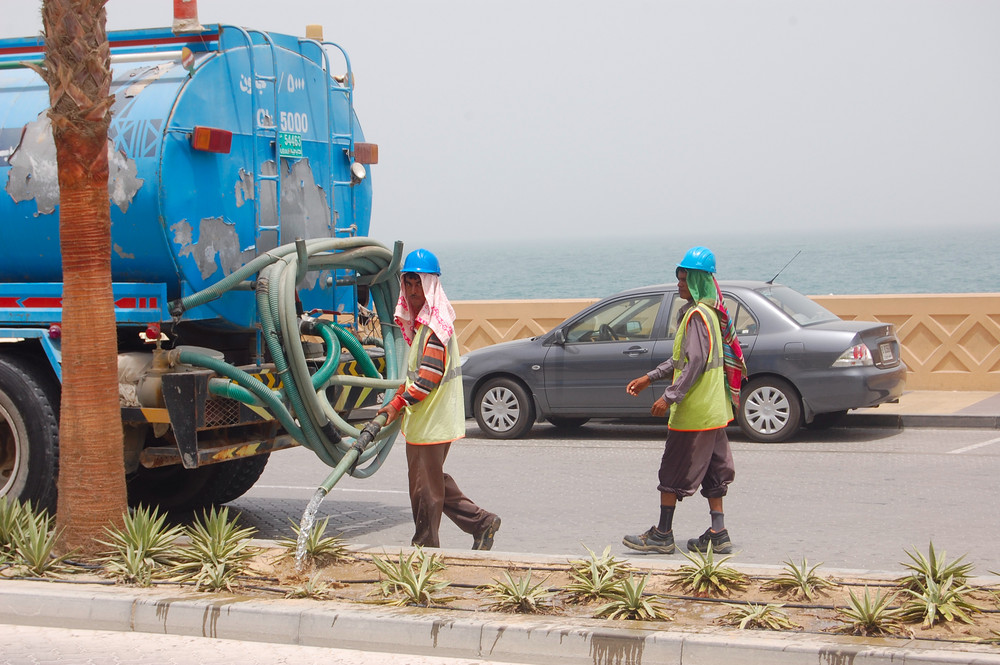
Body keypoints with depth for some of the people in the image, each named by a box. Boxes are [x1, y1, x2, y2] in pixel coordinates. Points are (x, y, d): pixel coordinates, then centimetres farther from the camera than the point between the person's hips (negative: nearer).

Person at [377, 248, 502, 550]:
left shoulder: (435, 324, -17)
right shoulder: (420, 321, 14)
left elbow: (429, 377, -22)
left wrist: (398, 403, -18)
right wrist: (400, 397, 15)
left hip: (431, 422, -10)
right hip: (423, 420, 10)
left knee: (425, 486, -1)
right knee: (434, 480, 17)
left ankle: (425, 548, 9)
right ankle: (481, 522, 22)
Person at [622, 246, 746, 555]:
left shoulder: (697, 315, -17)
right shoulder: (708, 312, 15)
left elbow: (696, 362, -24)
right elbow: (681, 358, 22)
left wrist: (670, 397, -23)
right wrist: (649, 378, 21)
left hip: (693, 411, -10)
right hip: (713, 410, 10)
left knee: (673, 471, -1)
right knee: (711, 471, 11)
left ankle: (662, 535, 5)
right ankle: (718, 535, 13)